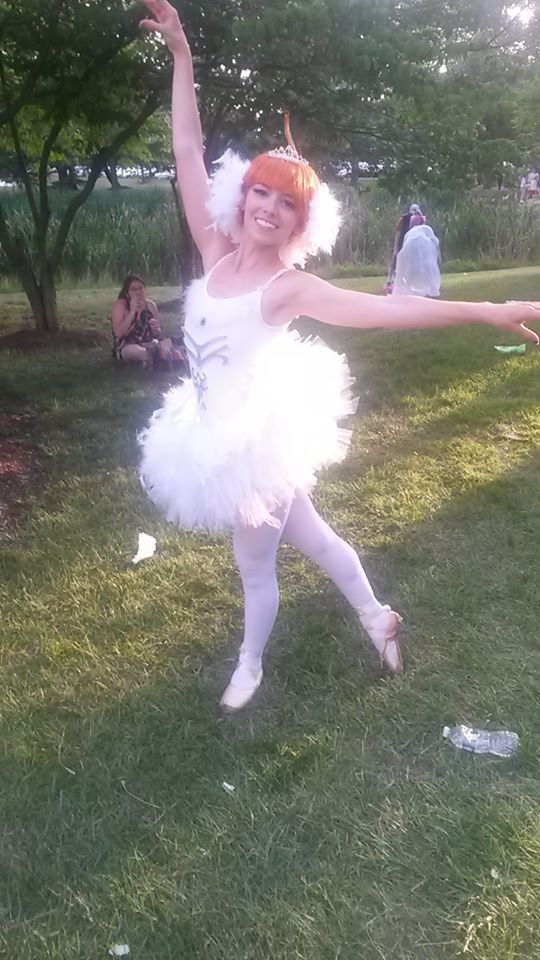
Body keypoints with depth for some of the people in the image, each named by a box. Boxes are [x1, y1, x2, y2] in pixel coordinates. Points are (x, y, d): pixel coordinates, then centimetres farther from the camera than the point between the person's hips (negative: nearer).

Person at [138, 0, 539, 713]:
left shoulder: (289, 288, -17)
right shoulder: (216, 255, -1)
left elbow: (382, 310, -24)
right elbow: (188, 153, 1)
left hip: (253, 437, -6)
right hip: (219, 434, 6)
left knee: (255, 562, 13)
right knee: (306, 534, 21)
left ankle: (250, 665, 39)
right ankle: (376, 616, 42)